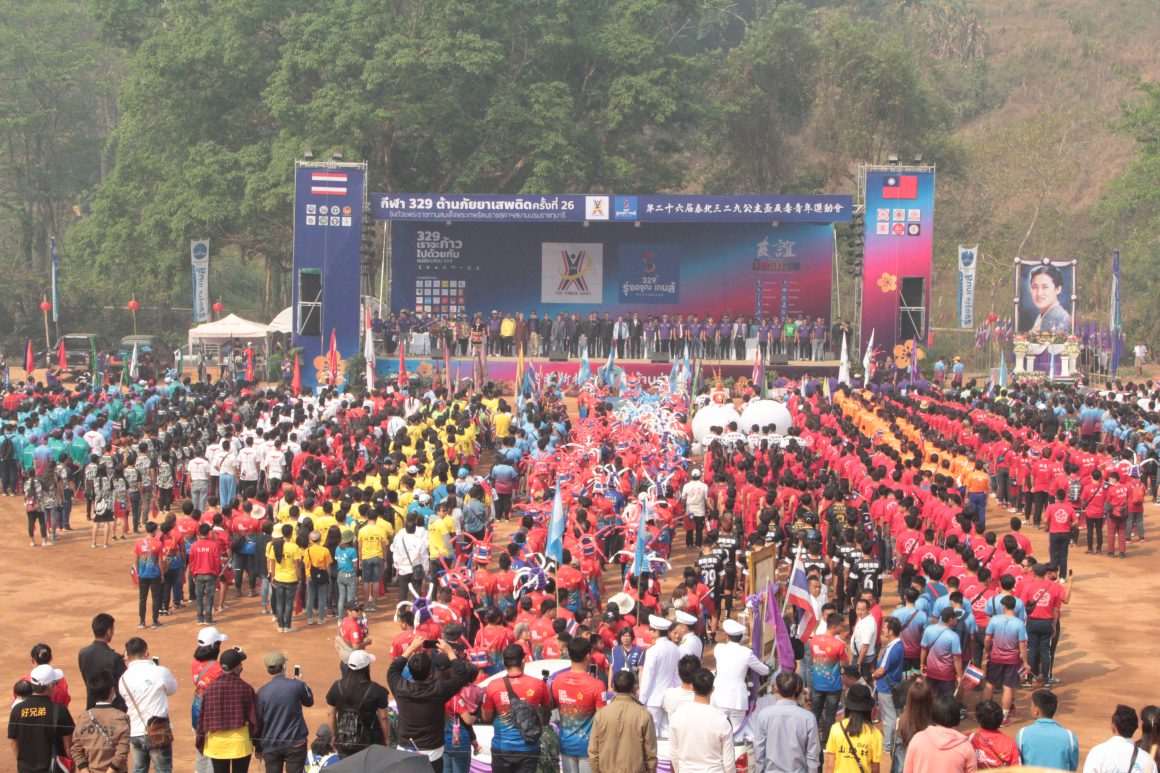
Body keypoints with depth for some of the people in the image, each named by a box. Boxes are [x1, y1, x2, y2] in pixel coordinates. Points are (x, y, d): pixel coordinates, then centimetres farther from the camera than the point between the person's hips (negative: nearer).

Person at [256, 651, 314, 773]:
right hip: (295, 743, -2)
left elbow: (258, 721, 2)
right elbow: (309, 702, 12)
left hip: (271, 745, 2)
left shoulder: (262, 692, -4)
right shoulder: (297, 686, -9)